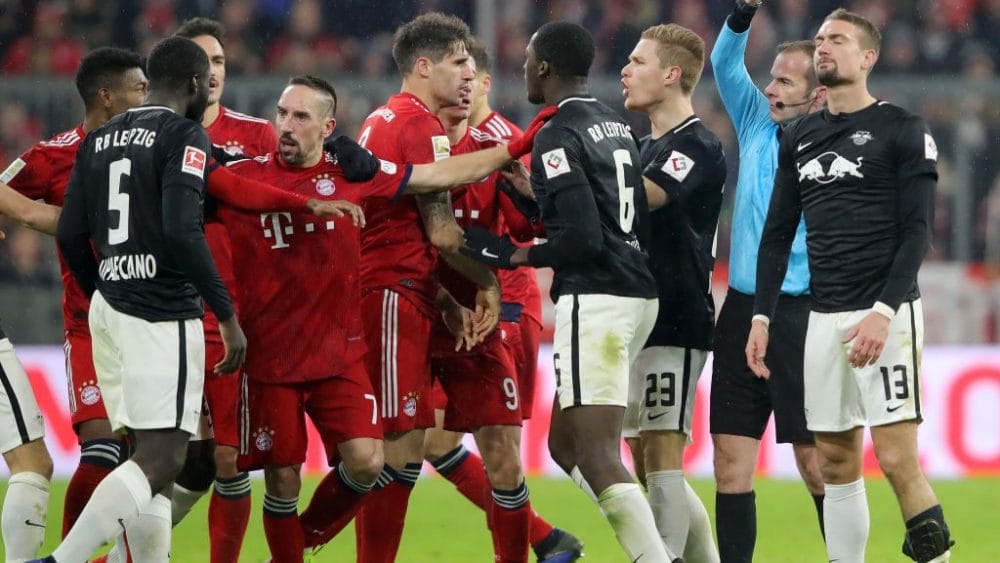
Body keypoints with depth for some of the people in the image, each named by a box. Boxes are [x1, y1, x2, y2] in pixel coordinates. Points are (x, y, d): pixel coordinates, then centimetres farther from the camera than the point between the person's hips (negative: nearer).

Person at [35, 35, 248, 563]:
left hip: (109, 307, 8)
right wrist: (227, 315, -13)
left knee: (154, 458, 11)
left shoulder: (100, 138, 14)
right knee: (159, 459, -10)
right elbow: (182, 232, -18)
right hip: (162, 315, -8)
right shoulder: (185, 136, -7)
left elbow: (71, 234, 13)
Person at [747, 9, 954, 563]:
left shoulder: (902, 131, -2)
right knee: (836, 463, 5)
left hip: (885, 312, -6)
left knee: (897, 457, -14)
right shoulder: (800, 137, 16)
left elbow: (916, 232, -7)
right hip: (823, 318, 6)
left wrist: (884, 311, -17)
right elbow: (777, 233, 19)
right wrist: (761, 315, 11)